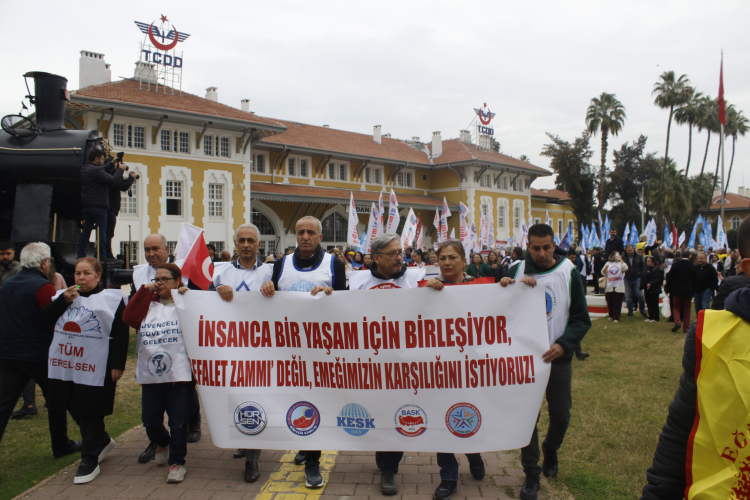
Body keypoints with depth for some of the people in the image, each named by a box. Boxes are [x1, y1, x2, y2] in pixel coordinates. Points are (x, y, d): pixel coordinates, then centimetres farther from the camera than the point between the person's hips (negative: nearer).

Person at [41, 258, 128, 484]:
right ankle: (103, 441, 37)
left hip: (95, 368, -6)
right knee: (74, 409, 16)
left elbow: (121, 334, -9)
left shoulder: (111, 299, -6)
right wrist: (63, 300, -12)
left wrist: (117, 364, -13)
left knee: (90, 413, 1)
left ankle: (90, 461, 14)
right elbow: (45, 319, 2)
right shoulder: (65, 295, 11)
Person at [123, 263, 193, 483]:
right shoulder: (148, 304, 13)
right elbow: (129, 317, -5)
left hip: (179, 375, -4)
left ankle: (177, 463, 14)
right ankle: (162, 443, 43)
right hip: (151, 375, 4)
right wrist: (144, 291, -4)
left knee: (178, 422, 1)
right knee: (150, 421, 13)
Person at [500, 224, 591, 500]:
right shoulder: (516, 270, -2)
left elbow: (581, 318, -4)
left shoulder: (569, 272, -5)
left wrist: (563, 344, -19)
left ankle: (551, 448, 43)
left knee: (560, 413, 11)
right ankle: (531, 472, 19)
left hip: (558, 356, 0)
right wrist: (507, 288, -22)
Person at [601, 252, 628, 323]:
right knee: (609, 302, 6)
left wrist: (620, 260, -8)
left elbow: (625, 268, -13)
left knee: (617, 303, -5)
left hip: (619, 287, -2)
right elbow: (603, 273, 12)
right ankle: (611, 315, 23)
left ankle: (616, 317, -1)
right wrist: (605, 268, -7)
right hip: (609, 286, 2)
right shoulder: (608, 263, 16)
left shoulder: (621, 263, 9)